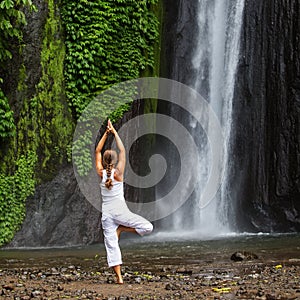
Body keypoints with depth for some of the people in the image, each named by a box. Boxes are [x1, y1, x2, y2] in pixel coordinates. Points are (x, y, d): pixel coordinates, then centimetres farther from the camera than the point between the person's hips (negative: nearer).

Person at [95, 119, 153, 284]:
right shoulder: (118, 173, -6)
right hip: (120, 211, -3)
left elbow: (97, 151, 10)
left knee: (111, 245, 1)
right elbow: (122, 150, 0)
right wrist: (114, 132, 3)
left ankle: (119, 277, -6)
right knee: (148, 227, 3)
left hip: (106, 213, 4)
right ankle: (121, 228, -6)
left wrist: (106, 133, 10)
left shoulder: (101, 173, 0)